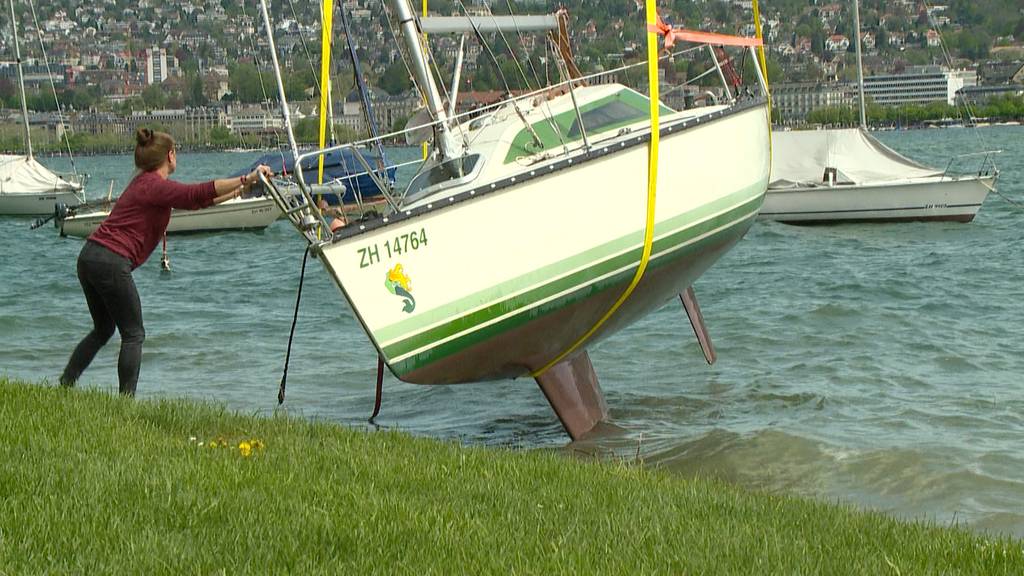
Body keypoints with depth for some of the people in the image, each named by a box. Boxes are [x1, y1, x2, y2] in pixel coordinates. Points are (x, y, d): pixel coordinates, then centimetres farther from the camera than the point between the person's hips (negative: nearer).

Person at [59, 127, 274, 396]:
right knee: (133, 334, 1)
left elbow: (190, 201, 25)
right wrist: (247, 179, -24)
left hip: (89, 256, 9)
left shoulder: (143, 183, 19)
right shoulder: (155, 185, -10)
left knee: (103, 330, 23)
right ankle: (126, 400, 1)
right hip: (111, 263, -9)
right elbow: (198, 193, -24)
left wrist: (232, 193, 29)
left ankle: (64, 385, 23)